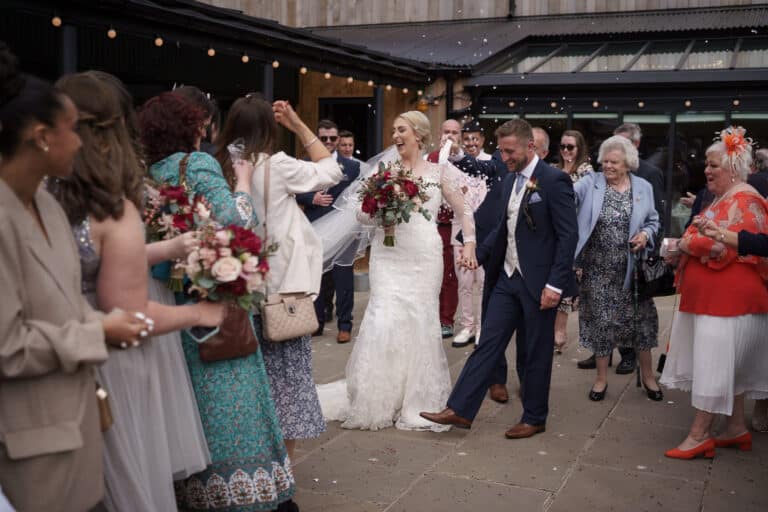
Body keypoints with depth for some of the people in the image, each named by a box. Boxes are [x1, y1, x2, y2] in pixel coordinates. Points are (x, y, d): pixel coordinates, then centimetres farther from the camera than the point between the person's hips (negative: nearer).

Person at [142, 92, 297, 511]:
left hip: (173, 298, 7)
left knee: (192, 396, 14)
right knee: (231, 393, -1)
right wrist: (242, 181, -5)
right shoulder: (197, 164, -11)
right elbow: (237, 222, -20)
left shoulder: (149, 174, 8)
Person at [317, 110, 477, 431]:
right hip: (387, 256, 1)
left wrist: (469, 244, -3)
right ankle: (377, 400, 11)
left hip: (423, 257, -1)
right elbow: (362, 214, 10)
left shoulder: (440, 171, 4)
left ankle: (417, 402, 19)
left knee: (419, 323, 4)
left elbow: (463, 211, 8)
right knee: (384, 320, -5)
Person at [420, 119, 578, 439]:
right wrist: (478, 256, 9)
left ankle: (534, 418, 22)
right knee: (488, 343, 6)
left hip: (538, 282, -7)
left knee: (534, 353, 6)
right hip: (507, 277, 7)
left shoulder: (554, 181, -14)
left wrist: (555, 285, -20)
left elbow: (568, 235, -16)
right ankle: (460, 410, 9)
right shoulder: (511, 180, 9)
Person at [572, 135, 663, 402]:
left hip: (631, 267, 2)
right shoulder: (590, 183, -4)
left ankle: (648, 375, 28)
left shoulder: (643, 187, 2)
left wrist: (645, 235, -10)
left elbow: (653, 222, 11)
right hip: (599, 267, -1)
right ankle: (602, 377, 23)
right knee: (600, 319, 6)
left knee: (639, 317, 8)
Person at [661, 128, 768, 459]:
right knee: (727, 363, 13)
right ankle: (737, 428, 22)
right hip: (716, 296, 10)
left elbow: (729, 245, -24)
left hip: (728, 297, -10)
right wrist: (686, 246, 5)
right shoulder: (723, 199, 18)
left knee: (713, 363, -6)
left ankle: (700, 434, 0)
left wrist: (689, 243, -13)